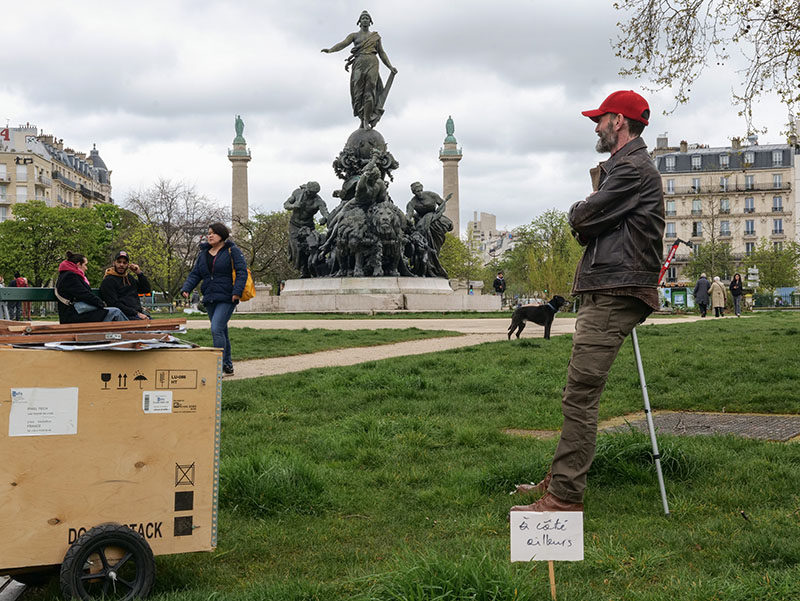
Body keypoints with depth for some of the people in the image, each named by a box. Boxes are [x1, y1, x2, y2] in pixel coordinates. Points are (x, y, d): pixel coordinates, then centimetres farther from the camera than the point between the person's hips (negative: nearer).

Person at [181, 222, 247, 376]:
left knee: (216, 329, -18)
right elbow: (195, 274, 15)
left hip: (226, 299, -6)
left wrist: (237, 291, -20)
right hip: (210, 300, 6)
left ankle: (219, 365, -15)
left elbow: (242, 271, -9)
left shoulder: (232, 251, -2)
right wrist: (186, 288, -3)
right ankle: (227, 366, 20)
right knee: (221, 331, 12)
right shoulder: (203, 254, 15)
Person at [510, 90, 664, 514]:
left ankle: (566, 498, -11)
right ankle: (560, 479, 20)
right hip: (602, 292, 11)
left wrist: (577, 212, 9)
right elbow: (589, 231, 26)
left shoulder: (633, 168, -9)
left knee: (580, 396, -12)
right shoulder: (622, 166, 25)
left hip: (614, 295, -11)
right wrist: (586, 219, 6)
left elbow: (582, 220, -11)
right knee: (579, 395, 13)